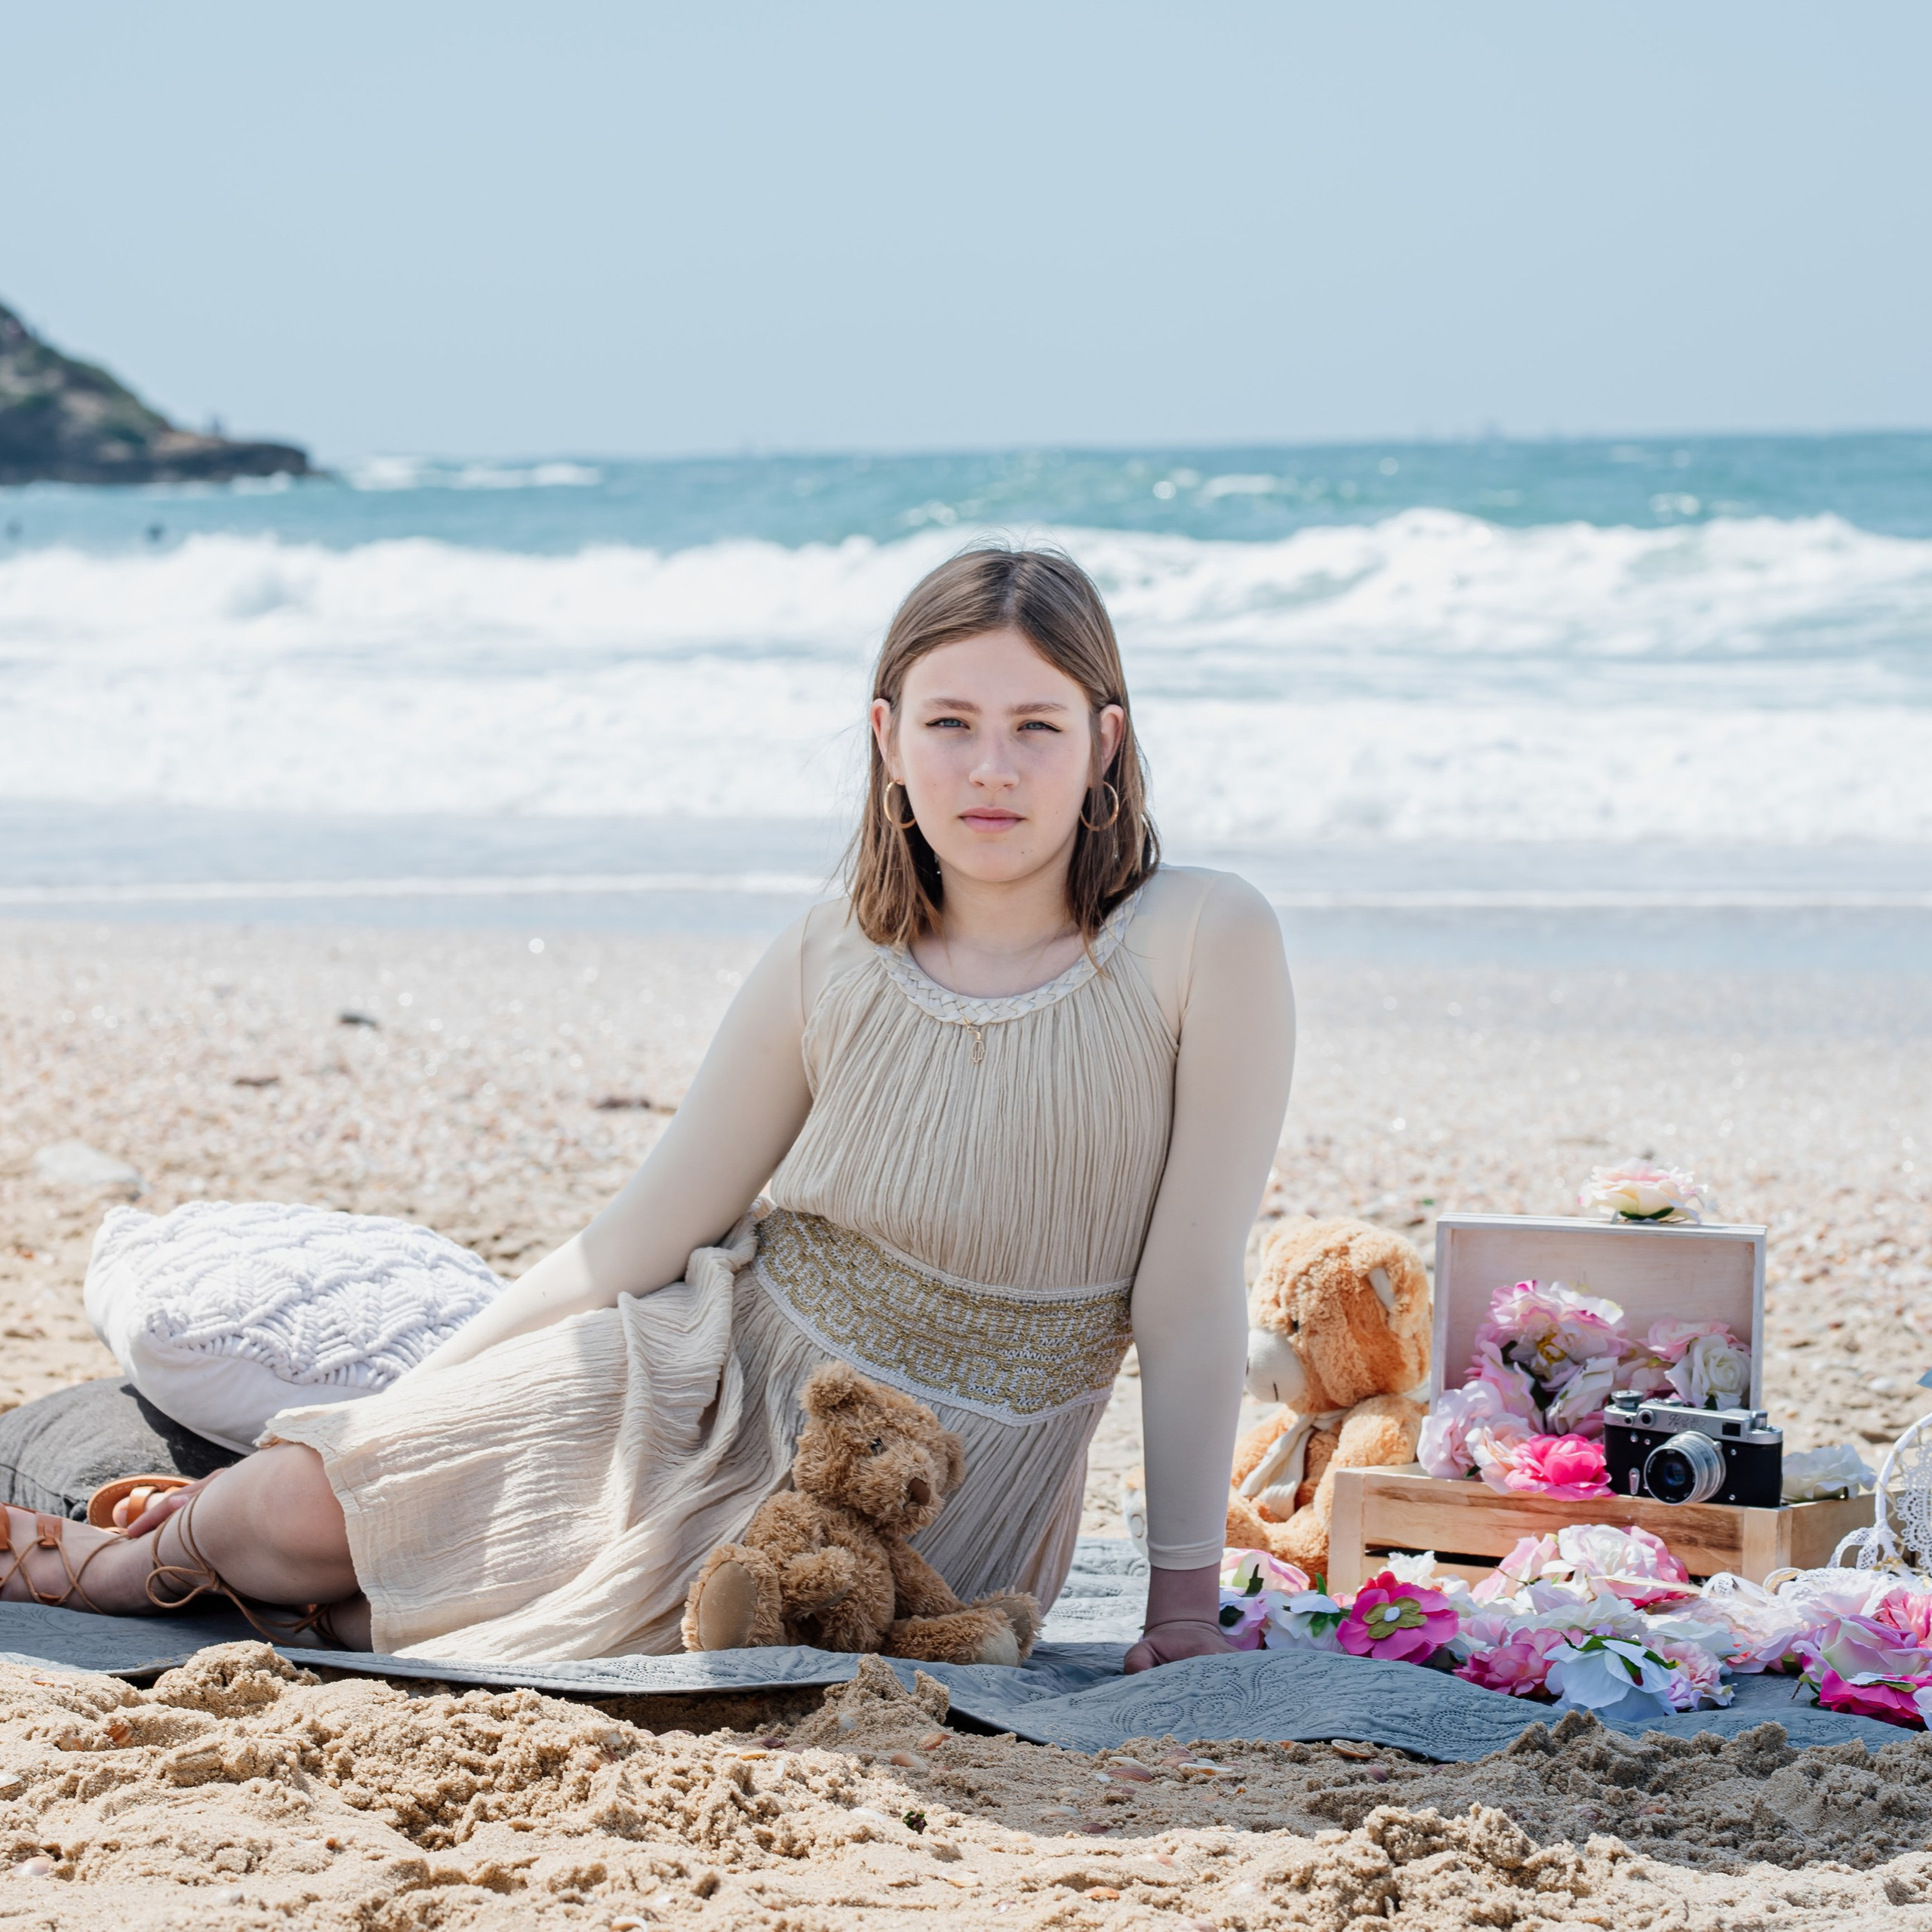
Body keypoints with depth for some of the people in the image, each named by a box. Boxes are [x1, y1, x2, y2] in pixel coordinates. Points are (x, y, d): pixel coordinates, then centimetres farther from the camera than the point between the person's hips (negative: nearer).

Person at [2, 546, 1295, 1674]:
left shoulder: (1203, 945, -17)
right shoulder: (833, 964, -6)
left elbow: (1191, 1301, -12)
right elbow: (640, 1238, 2)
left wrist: (1186, 1604, -9)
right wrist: (388, 1423, 2)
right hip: (715, 1388, 3)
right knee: (297, 1499, -12)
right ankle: (180, 1551, 24)